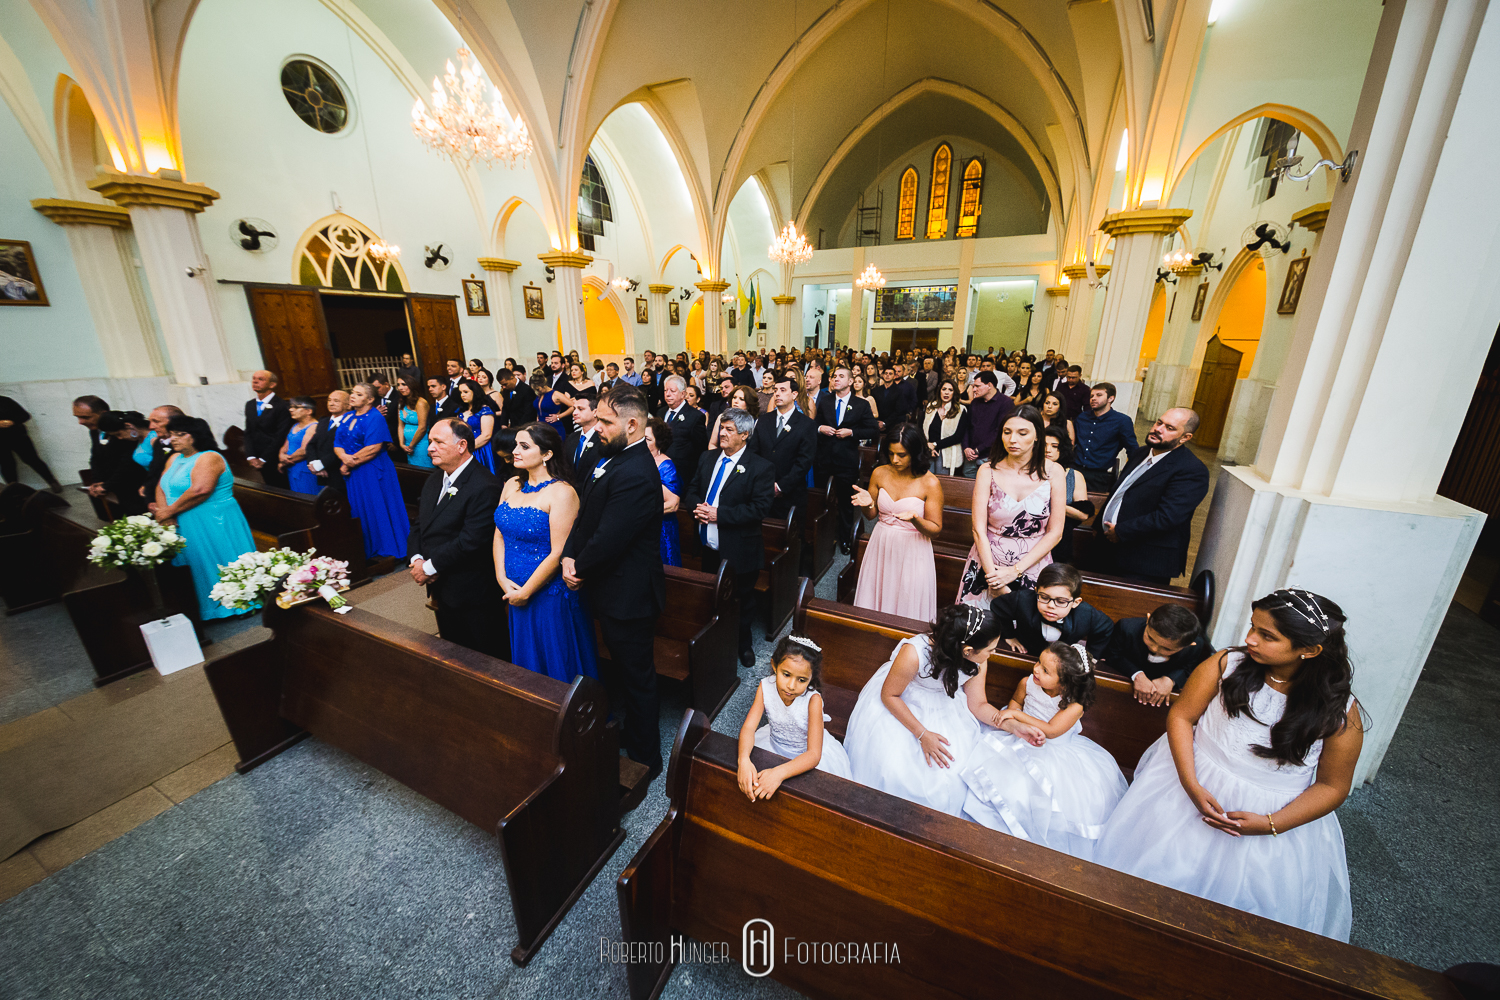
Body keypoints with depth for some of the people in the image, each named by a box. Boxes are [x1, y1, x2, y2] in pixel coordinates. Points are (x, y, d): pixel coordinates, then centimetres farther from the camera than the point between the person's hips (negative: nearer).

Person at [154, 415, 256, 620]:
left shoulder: (209, 458, -12)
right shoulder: (174, 459, 15)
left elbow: (201, 490, -24)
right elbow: (161, 487, 12)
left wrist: (170, 510, -15)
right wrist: (162, 511, -6)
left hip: (213, 524, -8)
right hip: (185, 527, 8)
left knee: (218, 564, -3)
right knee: (198, 565, 12)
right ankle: (208, 607, 21)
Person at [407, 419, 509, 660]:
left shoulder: (484, 486, -21)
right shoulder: (434, 480, 10)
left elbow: (470, 541, -25)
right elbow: (418, 525, 11)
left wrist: (430, 567, -16)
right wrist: (416, 559, -6)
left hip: (473, 596, -9)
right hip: (440, 590, 9)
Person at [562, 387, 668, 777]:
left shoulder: (635, 475, -29)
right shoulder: (614, 457, 5)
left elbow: (608, 540, -27)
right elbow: (585, 514, 7)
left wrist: (580, 567, -9)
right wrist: (569, 555, -6)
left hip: (627, 595, -10)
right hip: (612, 589, 10)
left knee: (637, 678, 10)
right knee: (623, 669, 27)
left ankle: (645, 759, 32)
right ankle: (627, 735, 50)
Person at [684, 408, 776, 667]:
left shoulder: (761, 468, -13)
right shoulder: (707, 458, 7)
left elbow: (761, 507, -22)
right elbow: (691, 490, 11)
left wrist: (719, 513, -25)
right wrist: (697, 507, -13)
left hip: (738, 551, -5)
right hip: (708, 547, 5)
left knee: (742, 601, 15)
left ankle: (743, 644, 39)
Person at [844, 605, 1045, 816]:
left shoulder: (978, 662, -17)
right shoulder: (914, 653, -37)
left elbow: (978, 704, -2)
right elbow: (889, 695, -23)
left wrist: (1013, 725, -17)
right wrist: (922, 734, -23)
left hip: (940, 708, 5)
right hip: (897, 704, -4)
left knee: (950, 771, -12)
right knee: (893, 770, -18)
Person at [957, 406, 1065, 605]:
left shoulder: (1053, 472, -4)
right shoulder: (988, 471, -5)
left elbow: (1055, 532, -5)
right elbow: (979, 530, -9)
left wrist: (1016, 570, -13)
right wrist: (992, 576, -16)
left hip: (1033, 565, 0)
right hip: (987, 564, 0)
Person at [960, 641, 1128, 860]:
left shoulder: (1075, 706, -21)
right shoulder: (1027, 684, -11)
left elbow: (1051, 731, -25)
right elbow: (1016, 701, 12)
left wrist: (1018, 714, -26)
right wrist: (1016, 725, -7)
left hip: (1057, 752, -2)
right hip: (1023, 742, 2)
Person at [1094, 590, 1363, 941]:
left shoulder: (1340, 712, -14)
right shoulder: (1225, 665, -15)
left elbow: (1333, 786, -6)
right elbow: (1181, 716, -8)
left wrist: (1270, 824, -16)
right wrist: (1191, 785, -18)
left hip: (1276, 812, 0)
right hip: (1198, 785, 1)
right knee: (1165, 866, 11)